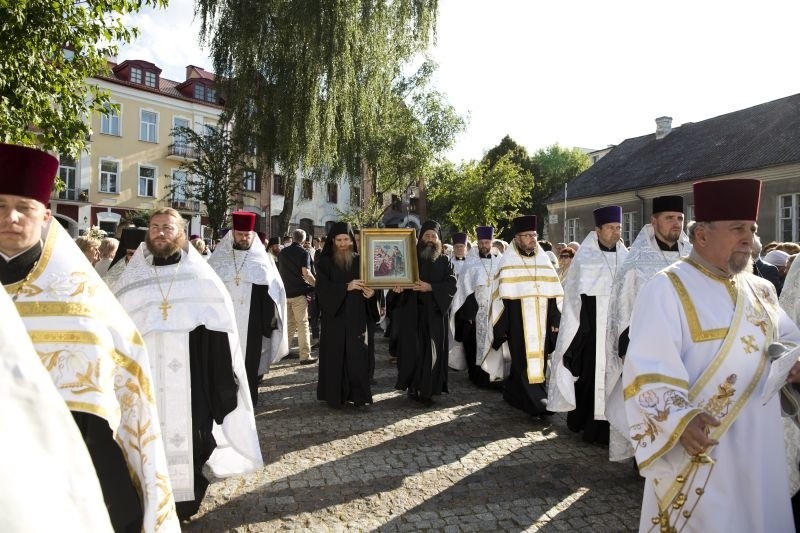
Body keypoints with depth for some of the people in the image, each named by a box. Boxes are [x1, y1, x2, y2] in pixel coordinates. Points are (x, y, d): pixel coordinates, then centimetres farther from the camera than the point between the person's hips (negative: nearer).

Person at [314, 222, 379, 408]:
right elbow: (322, 287, -12)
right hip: (334, 317, -2)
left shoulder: (359, 260, 7)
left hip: (356, 317, 2)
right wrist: (346, 287, -24)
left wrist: (371, 292, -16)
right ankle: (334, 397, 10)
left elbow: (369, 284, 7)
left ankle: (357, 395, 9)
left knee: (357, 356, 1)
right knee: (335, 356, 1)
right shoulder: (325, 262, 0)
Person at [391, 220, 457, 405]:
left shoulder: (444, 261, 7)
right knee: (413, 350, -2)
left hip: (435, 314, 1)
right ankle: (412, 386, 13)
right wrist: (398, 286, -19)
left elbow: (452, 285, -4)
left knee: (431, 352, 0)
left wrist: (430, 287, -18)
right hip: (412, 312, 0)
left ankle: (427, 390, 10)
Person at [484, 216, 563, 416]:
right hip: (518, 323, -5)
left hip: (540, 323, 5)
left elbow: (554, 295, 9)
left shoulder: (543, 261, 9)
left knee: (538, 360, 9)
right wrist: (502, 328, -9)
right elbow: (501, 297, -6)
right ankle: (537, 402, -1)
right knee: (524, 361, -5)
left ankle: (514, 394, 23)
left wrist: (555, 322, 4)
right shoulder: (508, 263, -4)